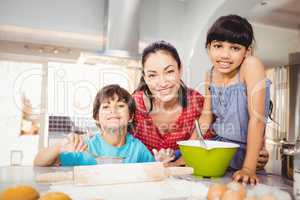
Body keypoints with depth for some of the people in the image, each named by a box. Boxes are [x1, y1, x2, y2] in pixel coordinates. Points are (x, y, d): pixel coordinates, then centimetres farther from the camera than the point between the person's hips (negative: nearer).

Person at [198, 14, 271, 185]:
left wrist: (249, 168, -28)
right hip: (218, 144, 5)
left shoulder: (251, 65, -22)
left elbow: (257, 117, -26)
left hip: (245, 149, -4)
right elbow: (207, 115, 2)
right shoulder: (210, 75, -4)